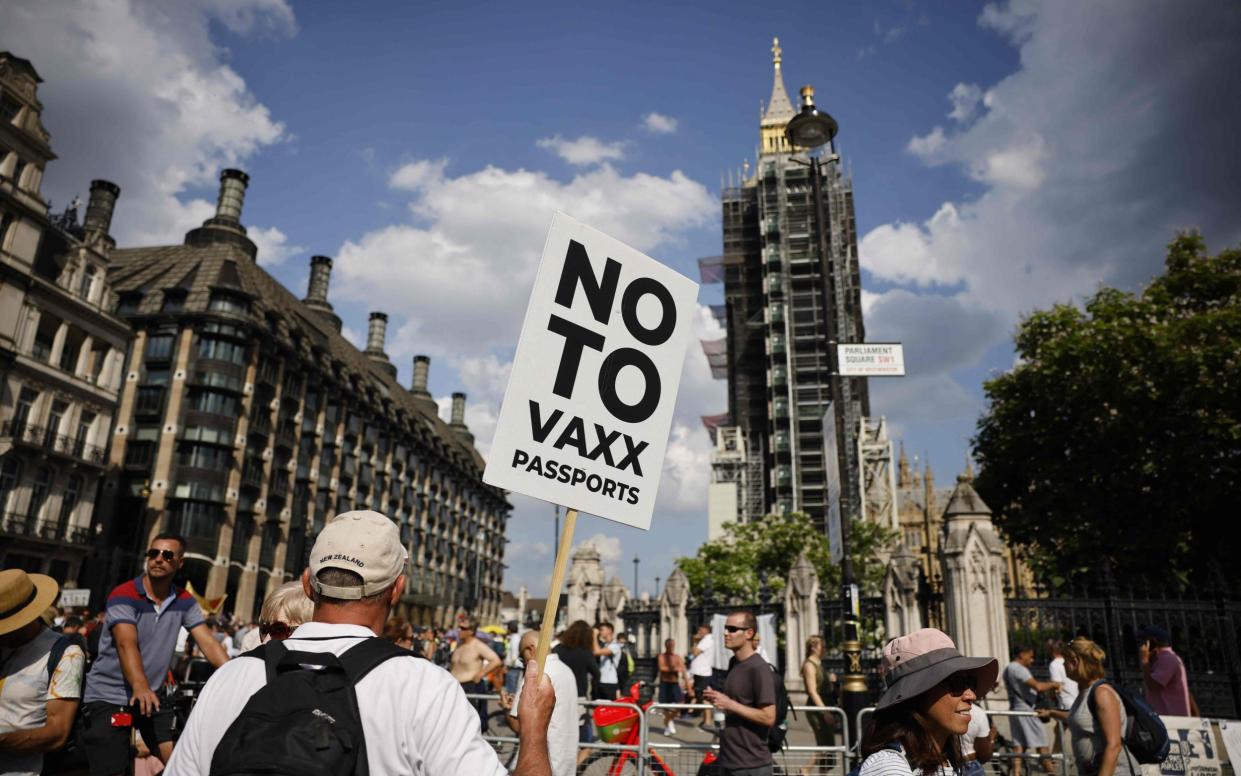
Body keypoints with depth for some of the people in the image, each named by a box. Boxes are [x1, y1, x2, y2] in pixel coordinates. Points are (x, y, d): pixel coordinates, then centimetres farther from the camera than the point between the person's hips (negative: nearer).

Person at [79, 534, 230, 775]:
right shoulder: (124, 596, -15)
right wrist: (140, 686, -46)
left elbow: (208, 643, -8)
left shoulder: (185, 602, -1)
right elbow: (127, 645, -30)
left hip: (152, 696, 4)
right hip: (108, 697, -4)